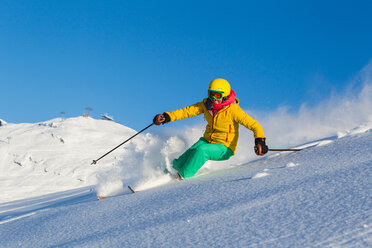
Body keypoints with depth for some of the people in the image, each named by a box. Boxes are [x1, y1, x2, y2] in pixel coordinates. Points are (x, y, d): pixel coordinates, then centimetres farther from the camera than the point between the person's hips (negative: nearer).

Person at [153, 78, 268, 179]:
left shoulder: (233, 110, -20)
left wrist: (260, 140, -39)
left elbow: (254, 125, -21)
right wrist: (167, 116, -14)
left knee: (201, 150, -33)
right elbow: (188, 111, -2)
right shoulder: (206, 104, -4)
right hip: (207, 141, 5)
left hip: (224, 148, -5)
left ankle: (183, 177, -23)